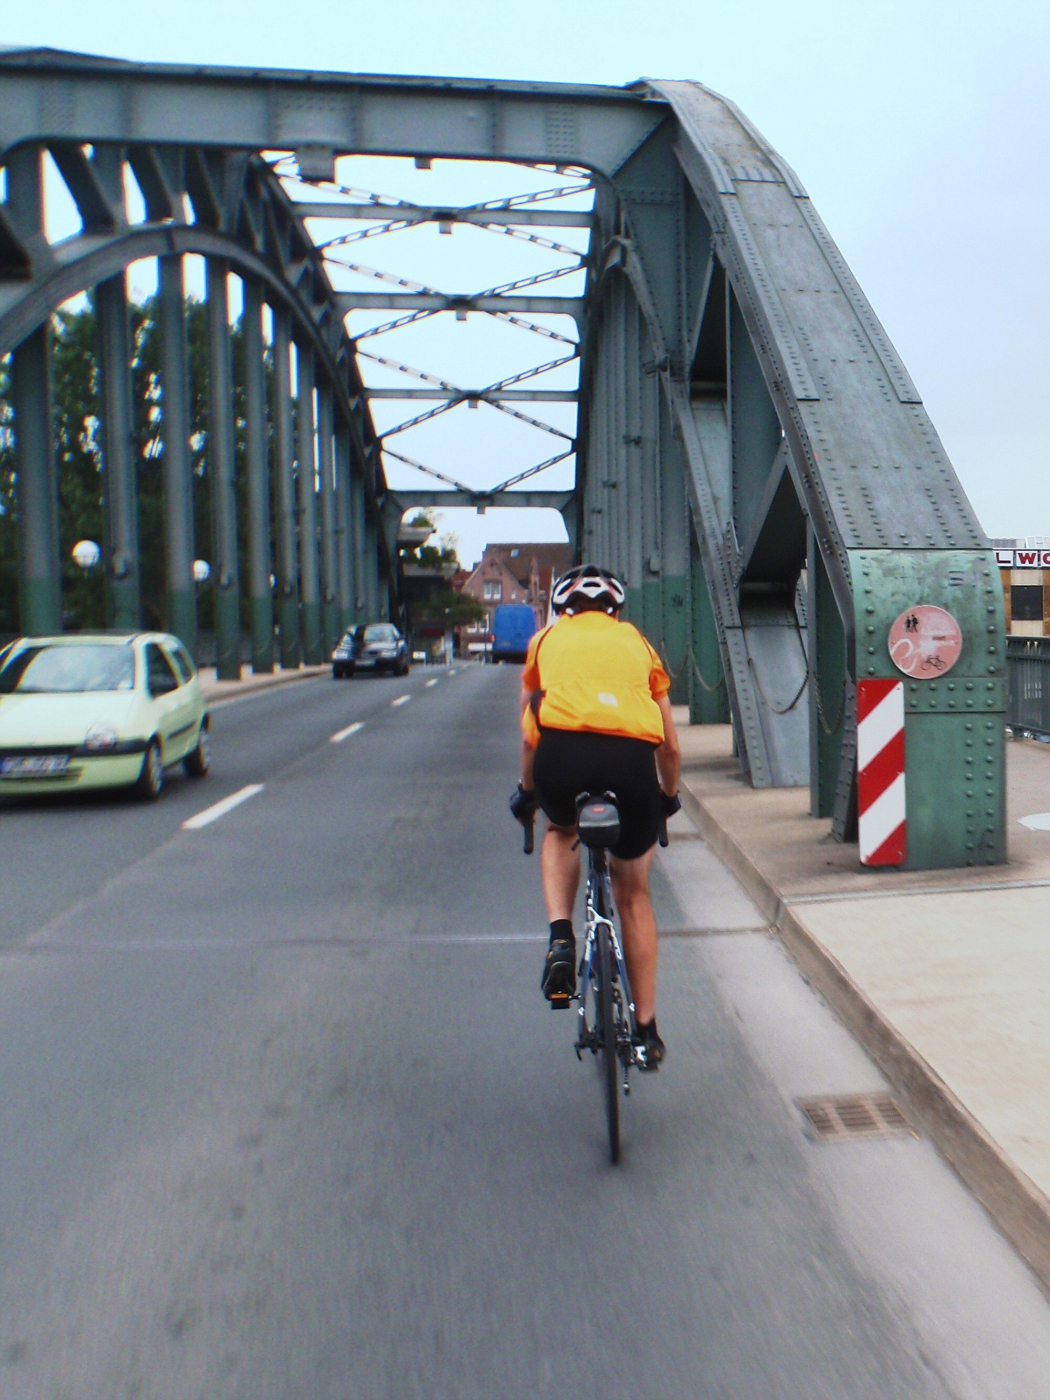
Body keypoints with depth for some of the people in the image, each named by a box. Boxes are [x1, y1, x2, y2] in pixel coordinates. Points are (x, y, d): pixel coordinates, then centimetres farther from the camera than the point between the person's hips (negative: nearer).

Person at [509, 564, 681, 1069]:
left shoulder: (547, 639, 27)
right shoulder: (636, 642, 28)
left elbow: (530, 736, 30)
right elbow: (670, 746, 29)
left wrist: (527, 790, 46)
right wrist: (668, 795, 47)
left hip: (562, 749, -1)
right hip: (631, 756, 1)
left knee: (561, 833, 35)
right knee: (633, 895, 21)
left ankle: (561, 937, 12)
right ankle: (647, 1030, 27)